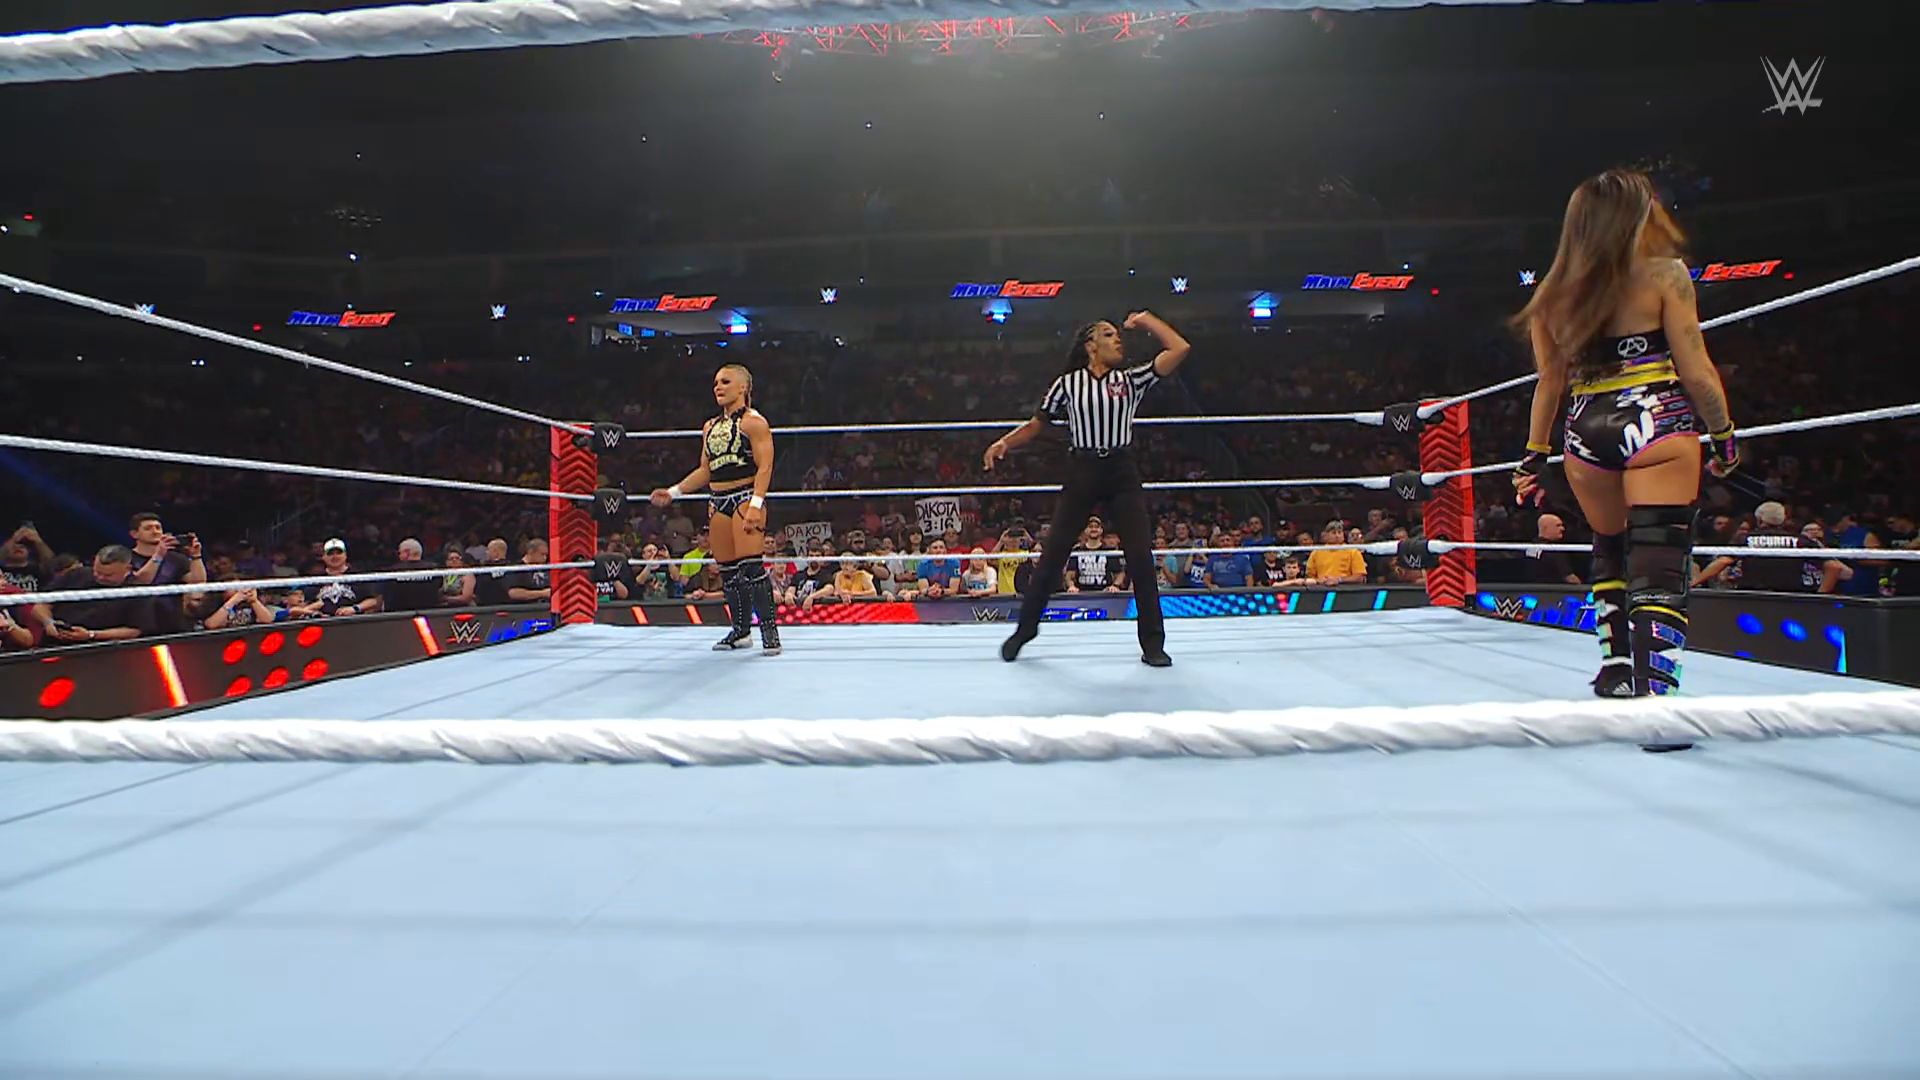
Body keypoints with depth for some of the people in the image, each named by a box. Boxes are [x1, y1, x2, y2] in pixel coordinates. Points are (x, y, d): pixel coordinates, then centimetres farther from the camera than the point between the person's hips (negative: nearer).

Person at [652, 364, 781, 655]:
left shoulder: (753, 421, -4)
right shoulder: (710, 427, 19)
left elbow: (764, 467, -12)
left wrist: (755, 506, -23)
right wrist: (673, 492, 14)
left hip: (746, 497, -7)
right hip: (718, 503, 8)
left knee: (751, 566, -16)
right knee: (727, 571, 8)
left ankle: (769, 630, -12)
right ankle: (741, 631, 18)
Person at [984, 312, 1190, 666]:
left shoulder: (1131, 380, 8)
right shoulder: (1067, 383, 5)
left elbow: (1179, 349, 2)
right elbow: (1036, 425, 9)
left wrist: (1147, 320, 8)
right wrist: (1004, 442, -7)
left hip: (1123, 475, 1)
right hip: (1081, 474, -1)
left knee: (1141, 557, -6)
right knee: (1052, 555, 1)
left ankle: (1152, 643, 5)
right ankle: (1025, 629, 20)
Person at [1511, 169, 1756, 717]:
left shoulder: (1554, 293, 10)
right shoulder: (1664, 272, -1)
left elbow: (1550, 383, 12)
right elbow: (1696, 370, -4)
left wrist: (1533, 458, 16)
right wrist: (1724, 435, 7)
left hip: (1585, 433, 5)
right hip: (1656, 423, -5)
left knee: (1611, 550, 24)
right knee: (1661, 567, -9)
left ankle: (1617, 668, 27)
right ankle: (1654, 696, -17)